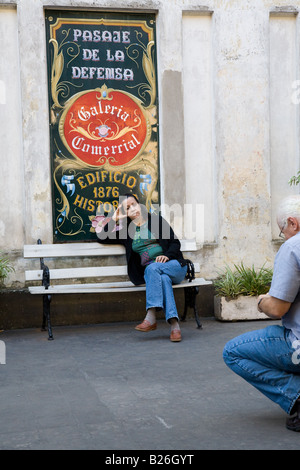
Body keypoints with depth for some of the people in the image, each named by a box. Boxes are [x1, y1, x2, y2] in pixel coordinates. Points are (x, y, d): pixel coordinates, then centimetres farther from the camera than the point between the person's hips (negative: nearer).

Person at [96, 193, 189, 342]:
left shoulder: (157, 220, 12)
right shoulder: (126, 231, 20)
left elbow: (175, 242, 7)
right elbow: (102, 238, 18)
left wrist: (167, 256, -13)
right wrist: (114, 219, 10)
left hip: (174, 265, -1)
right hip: (149, 271, 1)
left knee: (152, 268, -35)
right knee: (163, 279, -35)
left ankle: (151, 317, -45)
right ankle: (174, 324, -48)